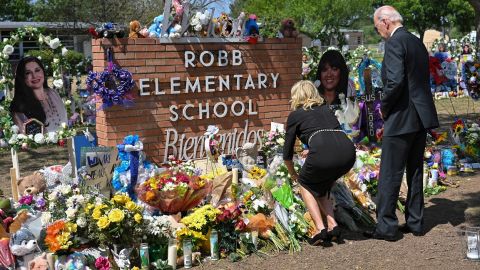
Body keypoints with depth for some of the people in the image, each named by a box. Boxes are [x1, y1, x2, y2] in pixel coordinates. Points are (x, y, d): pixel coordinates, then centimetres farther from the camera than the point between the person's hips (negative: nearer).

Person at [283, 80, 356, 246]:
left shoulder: (295, 115, 19)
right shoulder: (326, 109, 32)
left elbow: (287, 153, 22)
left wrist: (293, 175, 40)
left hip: (323, 152, -5)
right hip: (348, 152, 5)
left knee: (306, 184, 23)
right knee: (321, 186, 29)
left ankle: (320, 229, 8)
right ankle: (332, 226, 15)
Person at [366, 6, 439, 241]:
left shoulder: (394, 43, -13)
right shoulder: (417, 42, 14)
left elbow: (395, 81, -24)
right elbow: (422, 80, 17)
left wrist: (384, 107, -8)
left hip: (401, 118, -9)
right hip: (422, 116, 9)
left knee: (390, 174, -2)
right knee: (415, 171, 15)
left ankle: (386, 226, 3)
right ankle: (415, 222, 22)